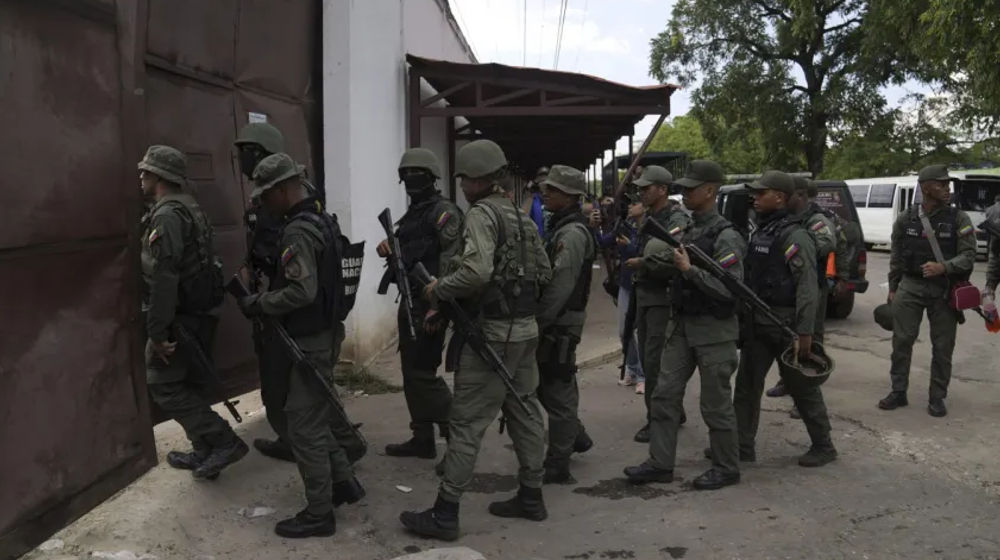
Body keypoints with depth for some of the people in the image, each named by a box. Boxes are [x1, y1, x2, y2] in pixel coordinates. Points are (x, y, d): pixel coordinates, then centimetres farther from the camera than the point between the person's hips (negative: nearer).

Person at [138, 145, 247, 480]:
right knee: (191, 383, 16)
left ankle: (224, 442, -4)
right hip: (202, 313, 9)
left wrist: (157, 331, -23)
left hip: (181, 317, -9)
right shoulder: (192, 210, 13)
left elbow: (164, 277, -24)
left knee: (164, 385, -1)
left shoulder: (166, 215, -18)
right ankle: (204, 453, 23)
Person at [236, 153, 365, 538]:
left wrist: (257, 304, -16)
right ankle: (343, 482, 31)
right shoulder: (322, 218, 10)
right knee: (316, 417, 22)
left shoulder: (298, 231, -21)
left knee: (304, 427, 0)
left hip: (309, 341, -10)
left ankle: (319, 514, 9)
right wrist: (264, 284, 13)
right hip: (323, 333, 10)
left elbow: (302, 292, -29)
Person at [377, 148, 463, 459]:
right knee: (411, 372, 12)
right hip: (409, 301, 10)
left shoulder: (444, 212, -11)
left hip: (429, 303, -10)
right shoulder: (411, 214, 18)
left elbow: (450, 260, -20)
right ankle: (423, 439, 21)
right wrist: (387, 248, 0)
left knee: (423, 372, -10)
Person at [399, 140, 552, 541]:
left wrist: (437, 290, -14)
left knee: (467, 422, -4)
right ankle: (531, 497, 25)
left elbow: (476, 271, -27)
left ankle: (444, 514, 1)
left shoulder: (482, 214, -14)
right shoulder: (522, 217, 13)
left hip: (493, 331, -9)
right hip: (526, 327, 9)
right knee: (524, 411, 15)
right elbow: (545, 273, 16)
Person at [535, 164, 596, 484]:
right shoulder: (559, 227, 14)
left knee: (558, 392, -2)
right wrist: (537, 322, 15)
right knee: (545, 385, 20)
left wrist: (536, 325, -20)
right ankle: (576, 437, 36)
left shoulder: (572, 234, -18)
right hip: (553, 322, 10)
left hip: (561, 325, -10)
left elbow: (559, 287, -23)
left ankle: (557, 466, 6)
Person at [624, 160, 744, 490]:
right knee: (664, 395, 7)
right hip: (682, 325, 8)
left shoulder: (725, 236, -15)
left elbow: (729, 289, -23)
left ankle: (726, 468, 19)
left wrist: (689, 270, -23)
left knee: (715, 404, 3)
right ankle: (660, 464, 16)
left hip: (713, 329, -8)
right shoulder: (687, 230, 11)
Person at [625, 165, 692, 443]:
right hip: (645, 295, 9)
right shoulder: (649, 217, 15)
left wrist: (643, 263, -18)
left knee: (655, 361, -8)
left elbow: (676, 262, -25)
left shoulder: (678, 221, -14)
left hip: (664, 297, -9)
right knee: (648, 358, 14)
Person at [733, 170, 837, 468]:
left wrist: (805, 332, -22)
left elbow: (808, 287, -19)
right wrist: (746, 318, 16)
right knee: (747, 384, 9)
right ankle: (742, 445, 17)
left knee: (802, 388, 4)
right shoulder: (760, 231, 12)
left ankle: (823, 446, 19)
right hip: (757, 323, 8)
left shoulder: (795, 236, -15)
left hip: (785, 324, -8)